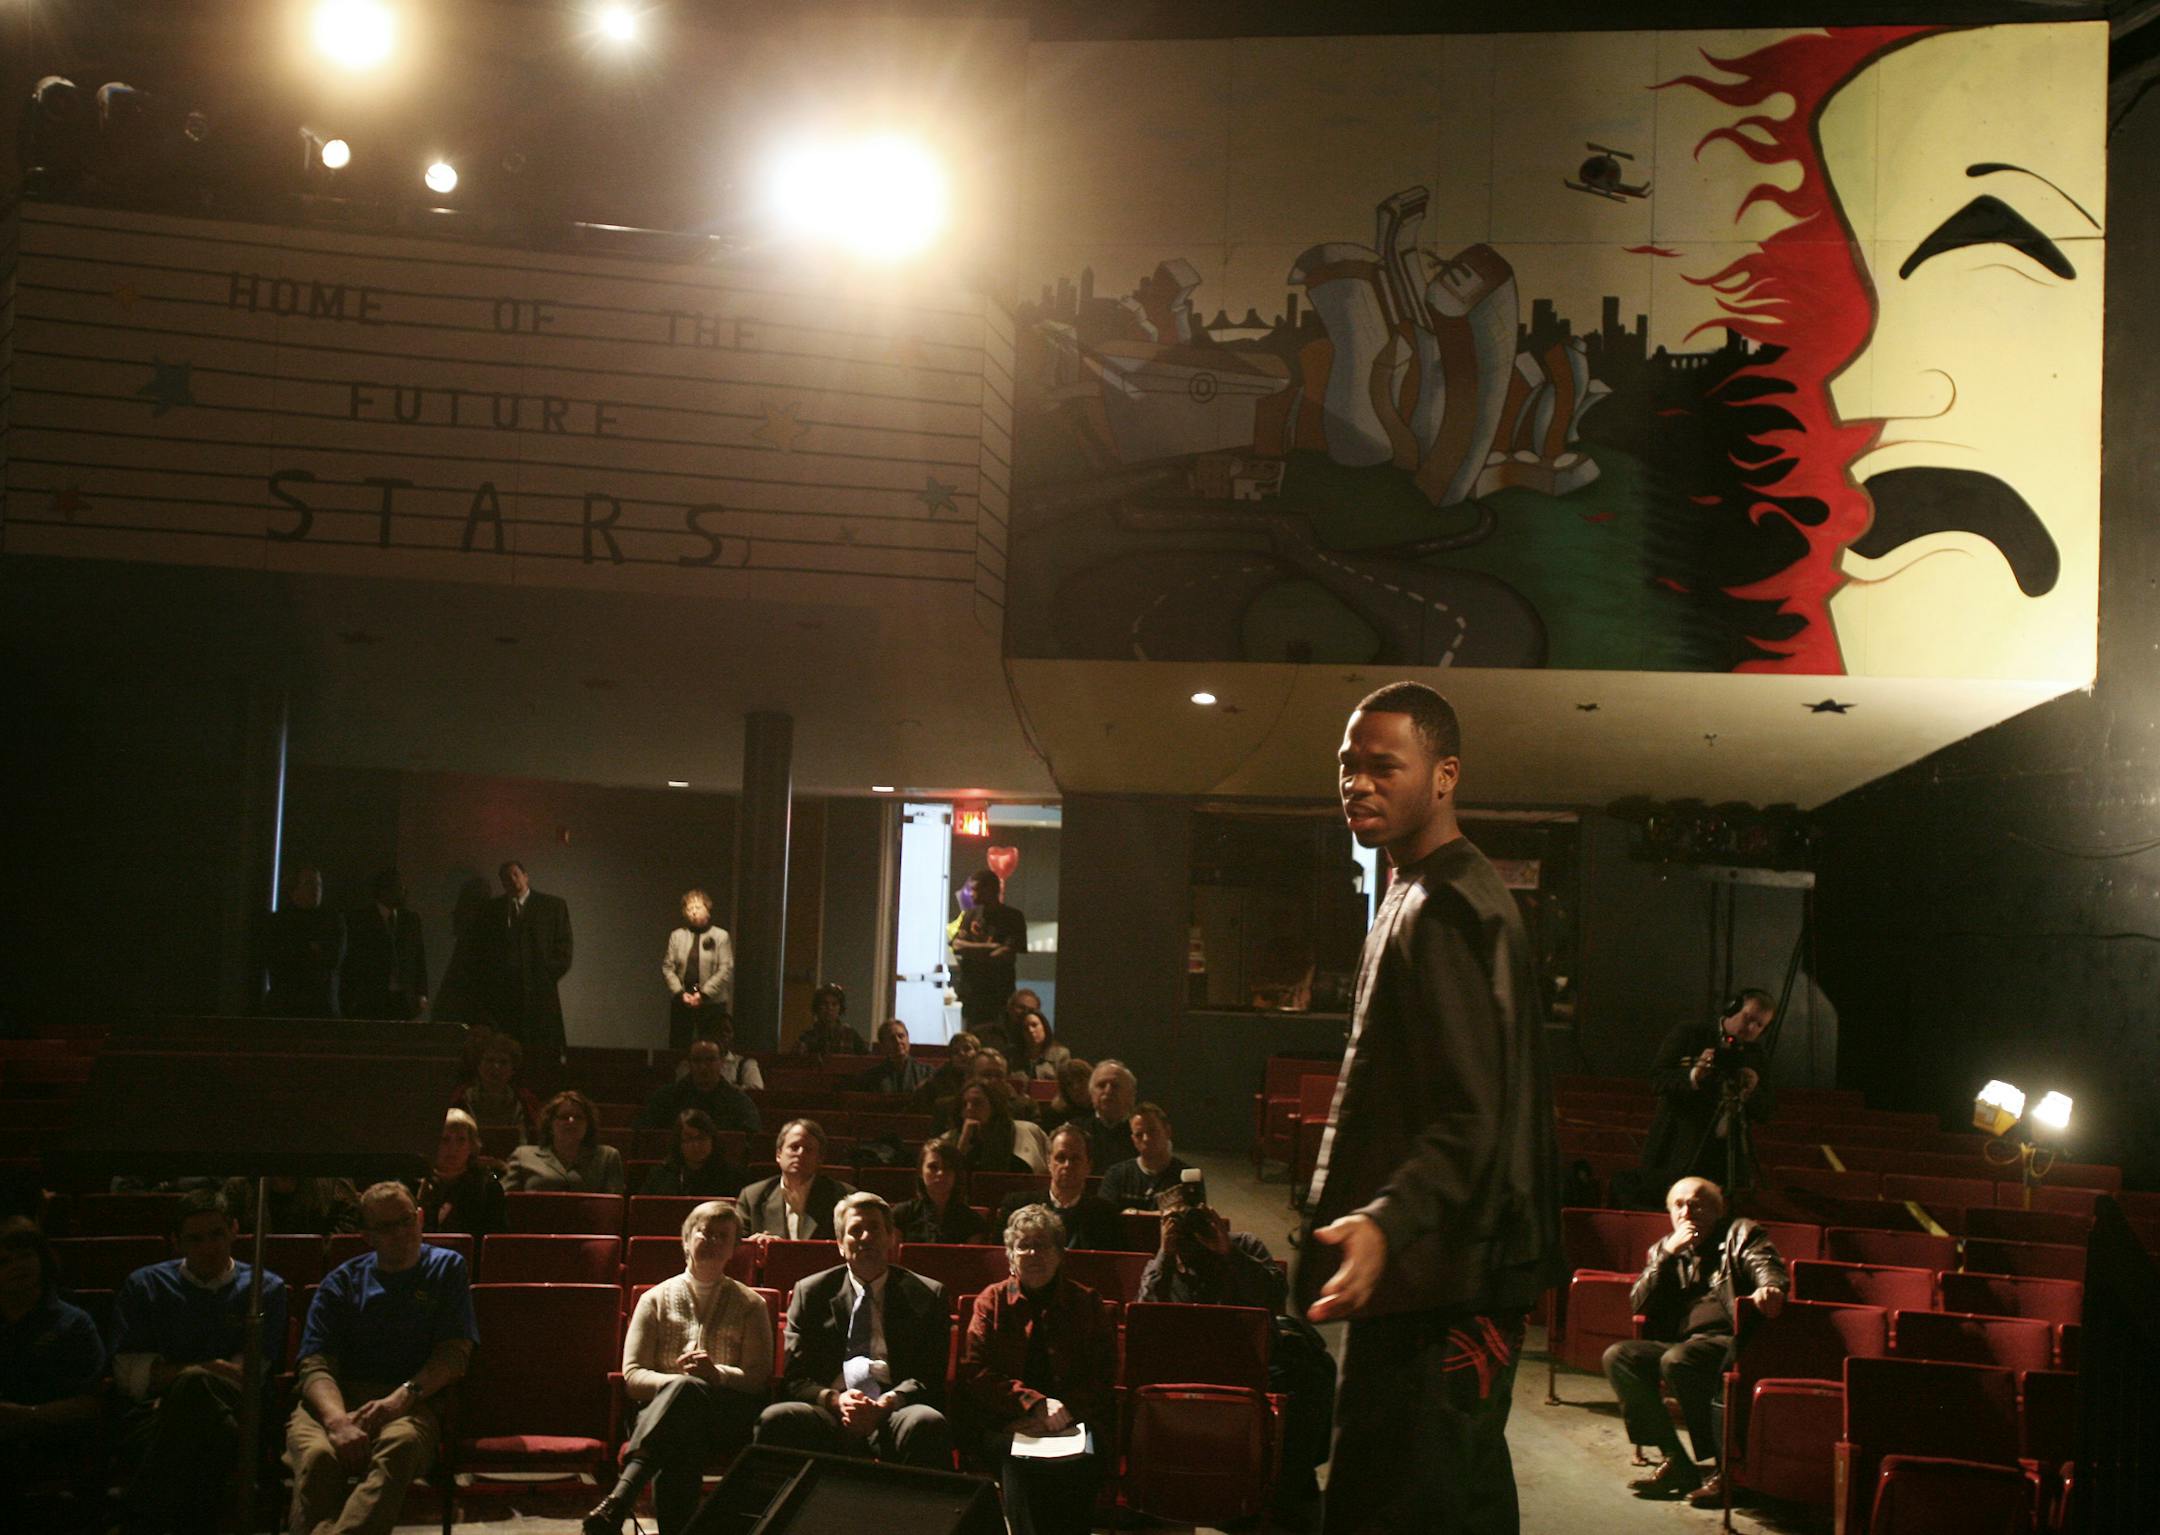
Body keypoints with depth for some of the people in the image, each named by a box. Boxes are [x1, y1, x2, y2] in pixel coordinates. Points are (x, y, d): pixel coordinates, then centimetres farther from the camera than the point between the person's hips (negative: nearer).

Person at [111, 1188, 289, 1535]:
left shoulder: (265, 1289, 17)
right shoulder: (144, 1286, 18)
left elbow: (247, 1377, 6)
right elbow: (130, 1376, 6)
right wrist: (210, 1368, -2)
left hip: (232, 1413, 0)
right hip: (152, 1419, 0)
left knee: (195, 1385, -38)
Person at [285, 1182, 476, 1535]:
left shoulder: (446, 1269, 17)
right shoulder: (340, 1283, 16)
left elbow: (455, 1353, 5)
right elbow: (316, 1366, 3)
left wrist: (401, 1398, -15)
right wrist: (338, 1420, -20)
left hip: (410, 1403, -1)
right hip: (336, 1399, 2)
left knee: (402, 1443, -39)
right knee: (317, 1454, -35)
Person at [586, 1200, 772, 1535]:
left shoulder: (750, 1304, 19)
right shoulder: (656, 1299, 19)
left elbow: (759, 1378, 6)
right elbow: (632, 1376, 8)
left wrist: (716, 1374, -17)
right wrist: (677, 1380, -15)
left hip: (728, 1417, -1)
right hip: (661, 1408, 1)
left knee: (686, 1391, -40)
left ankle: (617, 1503, -56)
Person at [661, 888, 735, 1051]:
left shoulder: (720, 936, 2)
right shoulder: (677, 935, 9)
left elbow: (726, 969, -5)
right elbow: (667, 967, 6)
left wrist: (703, 993, -12)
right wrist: (680, 993, -8)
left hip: (712, 1003, -2)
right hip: (681, 1002, 2)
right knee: (677, 1046, 2)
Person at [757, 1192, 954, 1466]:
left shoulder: (927, 1295, 15)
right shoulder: (810, 1293, 17)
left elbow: (930, 1379, 6)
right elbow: (794, 1380, 10)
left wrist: (887, 1403, -15)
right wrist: (834, 1400, -13)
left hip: (893, 1415, -1)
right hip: (829, 1417, 1)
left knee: (928, 1422, -36)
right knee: (776, 1418, -31)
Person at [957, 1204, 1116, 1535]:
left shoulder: (1086, 1303, 16)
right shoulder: (992, 1301, 15)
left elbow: (1104, 1376, 11)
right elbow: (973, 1372, 4)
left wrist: (1065, 1409, -9)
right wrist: (1032, 1402, -10)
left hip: (1073, 1421, 0)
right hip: (1006, 1425, 0)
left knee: (1076, 1464, -35)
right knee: (1018, 1463, -35)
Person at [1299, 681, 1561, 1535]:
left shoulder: (1447, 911, -16)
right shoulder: (1422, 896, 17)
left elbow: (1471, 1119, -25)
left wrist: (1386, 1222, -38)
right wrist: (1379, 1222, 27)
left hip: (1437, 1288, -11)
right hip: (1452, 1278, 11)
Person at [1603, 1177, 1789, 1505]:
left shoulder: (1740, 1234, 11)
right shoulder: (1663, 1249, 22)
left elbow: (1766, 1265, -10)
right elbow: (1638, 1304, 9)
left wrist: (1769, 1286, -36)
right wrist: (1670, 1253, 0)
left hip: (1728, 1340, -5)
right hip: (1682, 1344, 5)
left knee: (1677, 1360, -34)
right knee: (1618, 1356, -19)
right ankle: (1676, 1462, -15)